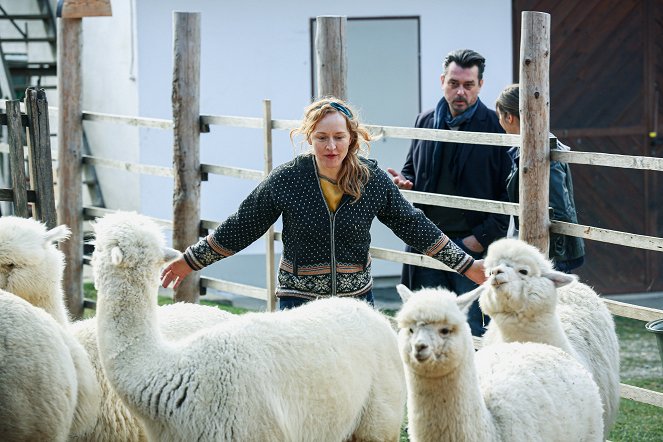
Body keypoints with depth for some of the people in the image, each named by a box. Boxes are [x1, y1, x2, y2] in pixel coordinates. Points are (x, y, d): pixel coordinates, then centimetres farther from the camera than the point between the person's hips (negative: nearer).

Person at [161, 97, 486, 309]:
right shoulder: (286, 179, -8)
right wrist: (191, 261, 5)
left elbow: (413, 225, 6)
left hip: (357, 299, 2)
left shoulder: (373, 180, -3)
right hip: (299, 299, -2)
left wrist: (466, 265, 6)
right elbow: (242, 226, 2)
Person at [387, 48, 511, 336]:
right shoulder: (425, 121, 11)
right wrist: (405, 182, 1)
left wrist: (482, 237, -12)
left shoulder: (496, 127, -5)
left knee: (472, 330, -5)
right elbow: (411, 169, 26)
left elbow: (509, 193, -7)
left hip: (473, 244, -5)